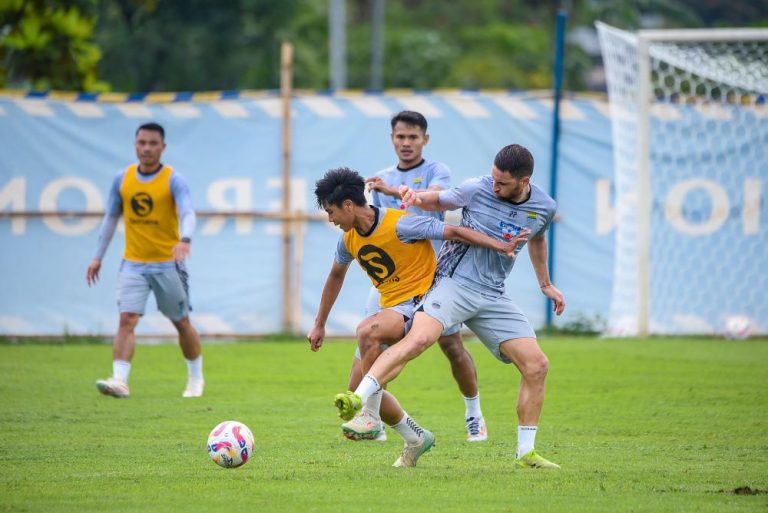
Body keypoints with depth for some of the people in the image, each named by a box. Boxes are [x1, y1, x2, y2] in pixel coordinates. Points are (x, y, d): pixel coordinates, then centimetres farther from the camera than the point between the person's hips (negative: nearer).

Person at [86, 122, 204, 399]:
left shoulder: (173, 180, -9)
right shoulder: (123, 179, 3)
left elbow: (187, 213, -23)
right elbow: (111, 218, 14)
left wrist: (184, 240, -43)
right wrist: (98, 256, 10)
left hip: (167, 264, -2)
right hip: (133, 264, 2)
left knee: (182, 322, 10)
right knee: (127, 319, -14)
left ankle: (196, 378, 29)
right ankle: (119, 381, -21)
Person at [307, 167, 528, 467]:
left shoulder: (399, 225, -17)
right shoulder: (349, 240, 7)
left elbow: (454, 232, -15)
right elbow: (336, 277, 25)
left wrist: (501, 247, -23)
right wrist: (319, 325, 29)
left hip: (420, 300, -8)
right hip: (391, 308, 8)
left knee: (367, 330, -36)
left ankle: (371, 417, -25)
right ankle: (415, 437, 20)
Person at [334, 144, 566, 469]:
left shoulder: (544, 207, 2)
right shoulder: (477, 189, -8)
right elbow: (439, 201, 11)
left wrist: (545, 284, 33)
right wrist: (415, 196, -10)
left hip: (493, 296, 4)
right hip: (454, 281, -4)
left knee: (536, 365, -4)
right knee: (419, 338, -32)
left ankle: (525, 454, 6)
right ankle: (357, 399, -38)